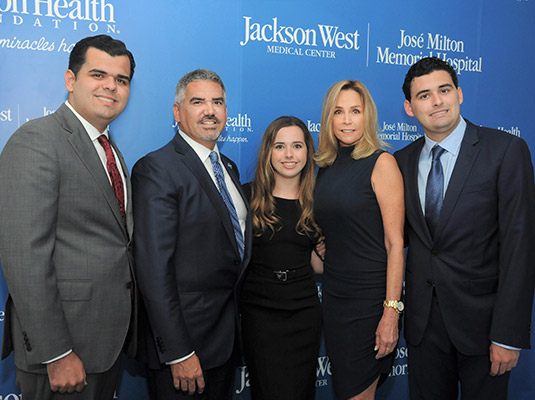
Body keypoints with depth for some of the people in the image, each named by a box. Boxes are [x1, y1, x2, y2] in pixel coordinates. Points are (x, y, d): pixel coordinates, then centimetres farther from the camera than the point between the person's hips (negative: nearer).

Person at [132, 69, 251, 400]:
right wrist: (178, 353, -21)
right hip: (185, 338, -8)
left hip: (228, 335, 8)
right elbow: (155, 270, -20)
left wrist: (236, 321, 12)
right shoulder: (156, 169, -16)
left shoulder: (228, 167, 11)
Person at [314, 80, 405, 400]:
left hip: (371, 296, -6)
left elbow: (394, 242, -14)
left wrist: (391, 312, -18)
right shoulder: (327, 167, 9)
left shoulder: (381, 162, -9)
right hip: (334, 295, 6)